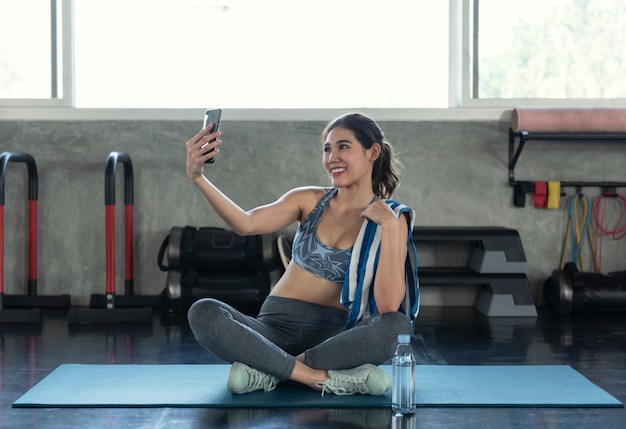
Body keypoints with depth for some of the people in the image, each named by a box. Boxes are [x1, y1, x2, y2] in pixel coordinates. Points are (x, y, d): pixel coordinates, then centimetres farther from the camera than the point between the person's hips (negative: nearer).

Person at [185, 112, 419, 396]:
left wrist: (390, 227, -18)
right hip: (278, 326, 2)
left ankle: (268, 368, -26)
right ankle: (323, 378, -30)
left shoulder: (391, 219, 0)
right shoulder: (310, 200, 5)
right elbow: (246, 224, -14)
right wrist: (198, 178, -26)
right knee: (203, 313, -26)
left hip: (334, 334, -1)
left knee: (398, 326, -33)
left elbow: (388, 306, -15)